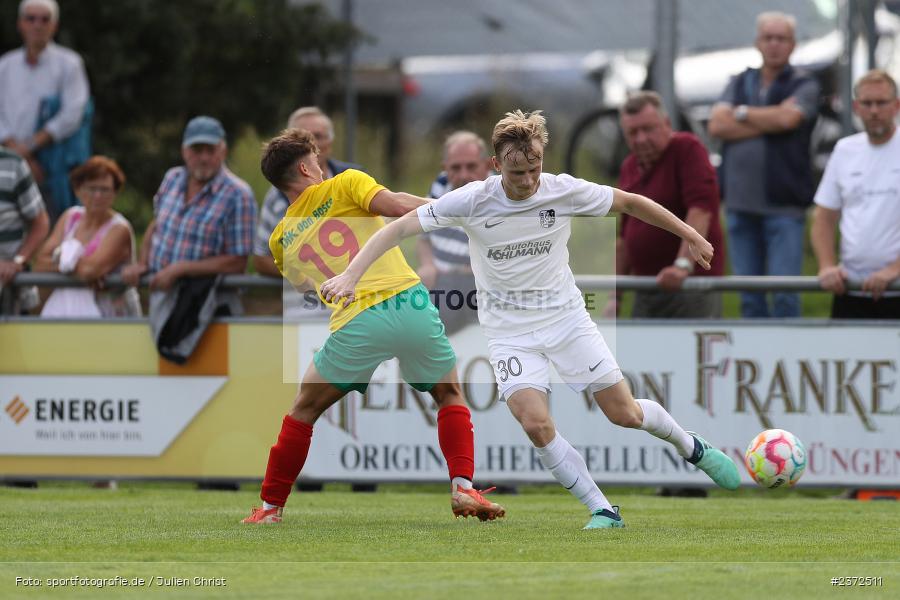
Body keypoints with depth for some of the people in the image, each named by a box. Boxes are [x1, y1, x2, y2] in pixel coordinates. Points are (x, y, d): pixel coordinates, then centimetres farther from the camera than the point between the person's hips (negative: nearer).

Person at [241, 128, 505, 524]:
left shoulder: (281, 239, 18)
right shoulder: (346, 184, 9)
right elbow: (394, 205, -7)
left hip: (357, 324, 1)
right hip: (411, 305, -1)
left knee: (304, 410, 21)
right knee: (450, 395, 23)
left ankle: (270, 507, 20)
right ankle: (463, 488, 5)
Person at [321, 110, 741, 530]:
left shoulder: (564, 192, -14)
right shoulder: (471, 201, -18)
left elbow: (630, 203, 2)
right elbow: (398, 228, -18)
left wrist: (688, 235, 6)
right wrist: (351, 274, -30)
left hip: (566, 317, 1)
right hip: (510, 332, -1)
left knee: (625, 413, 1)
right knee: (535, 424, -22)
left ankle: (694, 448, 32)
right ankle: (602, 512, -9)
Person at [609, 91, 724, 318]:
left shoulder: (687, 149, -6)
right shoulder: (629, 167, 16)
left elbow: (701, 208, -19)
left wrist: (683, 264, -29)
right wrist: (615, 297, 18)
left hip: (691, 288, -7)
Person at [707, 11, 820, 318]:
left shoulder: (804, 86, 3)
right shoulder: (740, 83, 15)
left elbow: (787, 118, -17)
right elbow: (717, 125, -1)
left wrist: (742, 113, -2)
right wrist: (769, 123, -8)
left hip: (784, 204, -4)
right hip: (741, 202, 4)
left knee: (783, 291, -11)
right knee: (749, 295, 6)